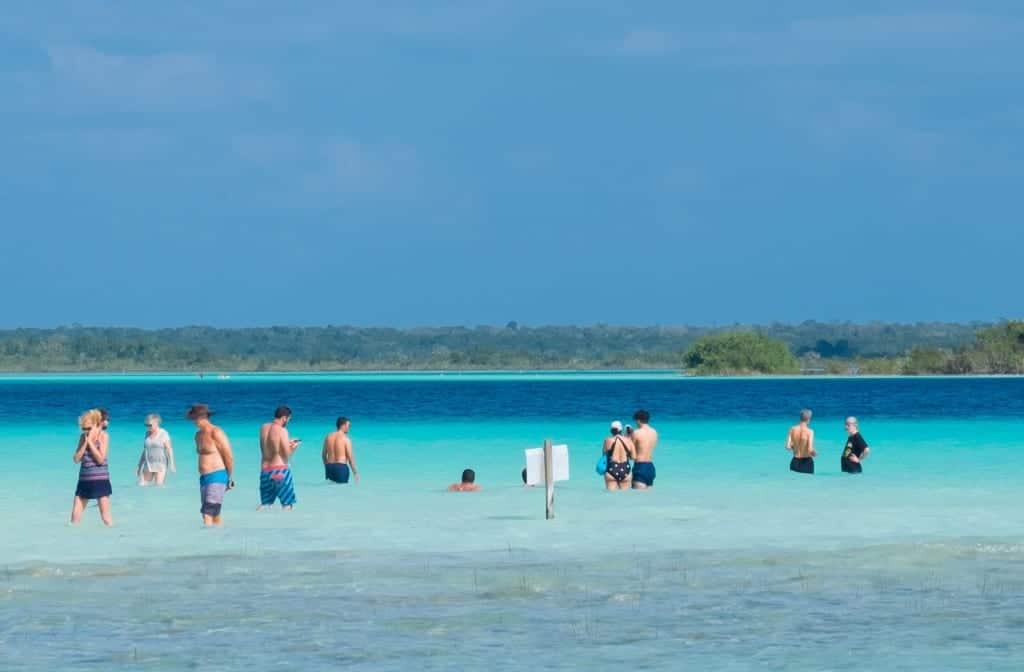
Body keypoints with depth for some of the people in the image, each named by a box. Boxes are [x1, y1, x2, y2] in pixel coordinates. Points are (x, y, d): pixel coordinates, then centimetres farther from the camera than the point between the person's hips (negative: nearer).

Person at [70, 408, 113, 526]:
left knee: (106, 518, -5)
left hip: (100, 480, -5)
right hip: (84, 480, 5)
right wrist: (85, 442, -10)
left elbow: (101, 459, -17)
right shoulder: (83, 437, 6)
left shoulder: (103, 436, -6)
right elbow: (76, 459, 0)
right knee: (75, 517, 1)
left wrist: (90, 441, -15)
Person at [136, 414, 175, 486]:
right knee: (141, 485, -5)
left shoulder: (163, 434, -6)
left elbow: (169, 450, -9)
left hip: (160, 464, -5)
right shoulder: (148, 434, 10)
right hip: (148, 464, 5)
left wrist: (172, 464, -17)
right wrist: (139, 466, 15)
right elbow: (145, 450, 16)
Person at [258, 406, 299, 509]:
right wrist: (293, 446, 9)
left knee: (265, 503, 15)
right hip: (280, 470, -6)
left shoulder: (264, 427, 6)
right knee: (287, 504, 4)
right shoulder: (282, 430, -12)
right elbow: (287, 455, -12)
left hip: (265, 469, 6)